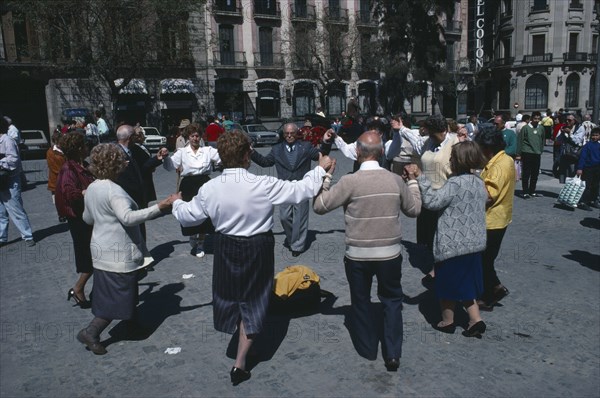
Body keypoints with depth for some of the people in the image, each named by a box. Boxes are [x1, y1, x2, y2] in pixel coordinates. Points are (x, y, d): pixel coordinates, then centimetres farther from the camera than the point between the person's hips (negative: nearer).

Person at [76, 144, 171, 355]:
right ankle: (90, 331, 3)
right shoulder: (114, 190, -21)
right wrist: (158, 208, -34)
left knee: (110, 294, 19)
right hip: (119, 254, -10)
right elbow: (128, 217, -33)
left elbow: (87, 219, 19)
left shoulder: (91, 189, 7)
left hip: (102, 251, 10)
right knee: (119, 297, 1)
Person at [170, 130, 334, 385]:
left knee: (230, 295, 26)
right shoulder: (264, 185, -22)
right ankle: (239, 364, 19)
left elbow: (187, 216, 2)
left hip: (226, 249, 2)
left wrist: (177, 203, 25)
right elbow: (301, 190, -13)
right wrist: (320, 169, 3)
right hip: (258, 250, -2)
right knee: (252, 304, 13)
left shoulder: (209, 189, -12)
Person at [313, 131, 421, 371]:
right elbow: (414, 209, 8)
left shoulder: (350, 182, -16)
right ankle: (392, 354, 20)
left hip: (357, 255, -2)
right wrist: (413, 181, 20)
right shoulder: (396, 180, -7)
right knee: (392, 300, 20)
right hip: (390, 254, 2)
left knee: (361, 301, 18)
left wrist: (325, 176, 0)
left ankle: (368, 349, 33)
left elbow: (319, 206, -10)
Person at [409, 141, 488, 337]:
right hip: (474, 242, 8)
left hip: (452, 243, -8)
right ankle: (475, 319, 16)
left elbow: (433, 201, -26)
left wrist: (420, 176, -22)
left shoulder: (455, 183, -21)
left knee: (447, 283, 10)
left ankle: (447, 321, 23)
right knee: (465, 282, 19)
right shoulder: (479, 183, 6)